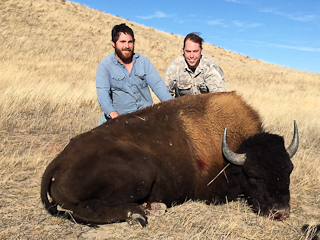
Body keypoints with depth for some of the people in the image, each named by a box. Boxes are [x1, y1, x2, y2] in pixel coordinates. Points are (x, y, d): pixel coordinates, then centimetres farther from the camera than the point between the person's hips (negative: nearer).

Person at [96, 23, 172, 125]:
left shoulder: (143, 61, 8)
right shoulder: (105, 65, -2)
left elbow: (157, 84, 3)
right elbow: (102, 92, -13)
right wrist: (112, 113, -32)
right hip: (120, 116, -2)